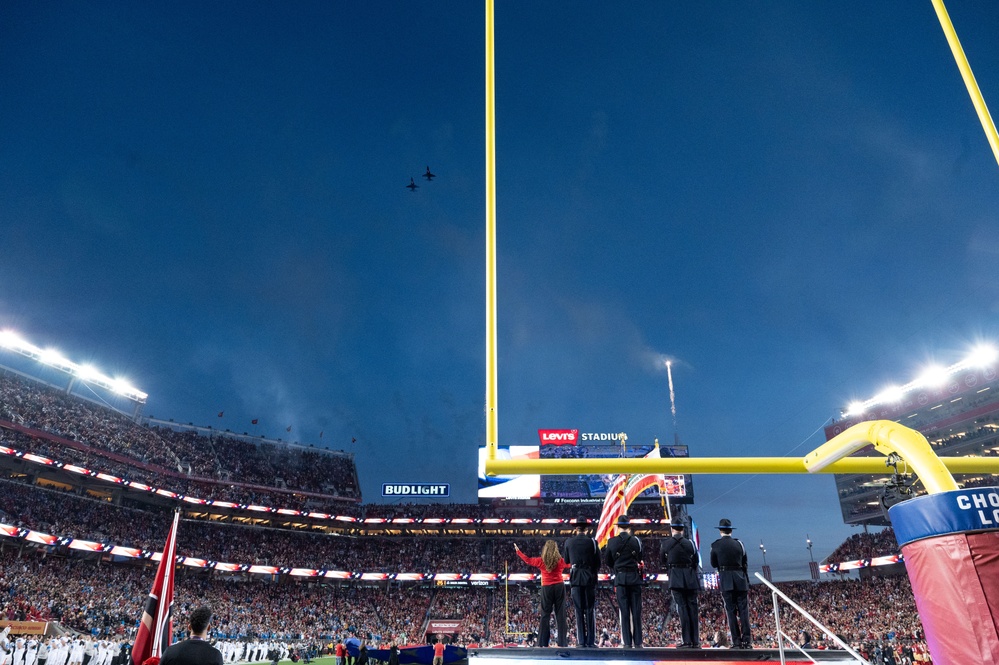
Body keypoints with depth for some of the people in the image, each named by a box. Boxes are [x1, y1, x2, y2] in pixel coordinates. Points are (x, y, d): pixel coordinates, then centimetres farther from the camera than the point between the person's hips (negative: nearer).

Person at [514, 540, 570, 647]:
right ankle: (562, 642, -2)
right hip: (559, 587, 0)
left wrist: (517, 551, 24)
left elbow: (527, 560, 11)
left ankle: (542, 642, 4)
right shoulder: (561, 561, -1)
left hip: (547, 588, 0)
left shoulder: (541, 561, -1)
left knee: (545, 615, 5)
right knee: (560, 614, 2)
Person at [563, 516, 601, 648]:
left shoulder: (569, 542, 0)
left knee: (579, 610, 5)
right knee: (590, 609, 4)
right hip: (590, 578, -1)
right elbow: (598, 562, 0)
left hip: (575, 579, 1)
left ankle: (581, 641, 4)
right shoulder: (592, 541, -4)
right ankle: (591, 641, 4)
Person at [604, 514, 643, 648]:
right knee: (636, 610, 4)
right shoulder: (636, 541, -3)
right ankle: (638, 642, 5)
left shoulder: (612, 542, -2)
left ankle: (627, 642, 1)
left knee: (624, 610, 3)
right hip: (634, 578, 0)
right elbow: (640, 560, 4)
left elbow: (607, 561, 6)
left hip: (620, 578, 0)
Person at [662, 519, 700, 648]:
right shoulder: (690, 543, 4)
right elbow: (695, 562, 8)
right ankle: (695, 641, 8)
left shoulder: (666, 543, 1)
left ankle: (686, 641, -8)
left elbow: (663, 560, 14)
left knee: (682, 608, -3)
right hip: (690, 579, 2)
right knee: (692, 608, 6)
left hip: (676, 578, -2)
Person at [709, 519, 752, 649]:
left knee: (731, 611, 1)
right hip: (740, 579, 2)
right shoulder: (739, 543, 5)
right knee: (744, 610, 4)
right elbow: (745, 564, 9)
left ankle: (737, 642, -1)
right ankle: (747, 641, 1)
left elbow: (714, 564, 6)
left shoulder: (715, 545, -1)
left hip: (726, 580, -2)